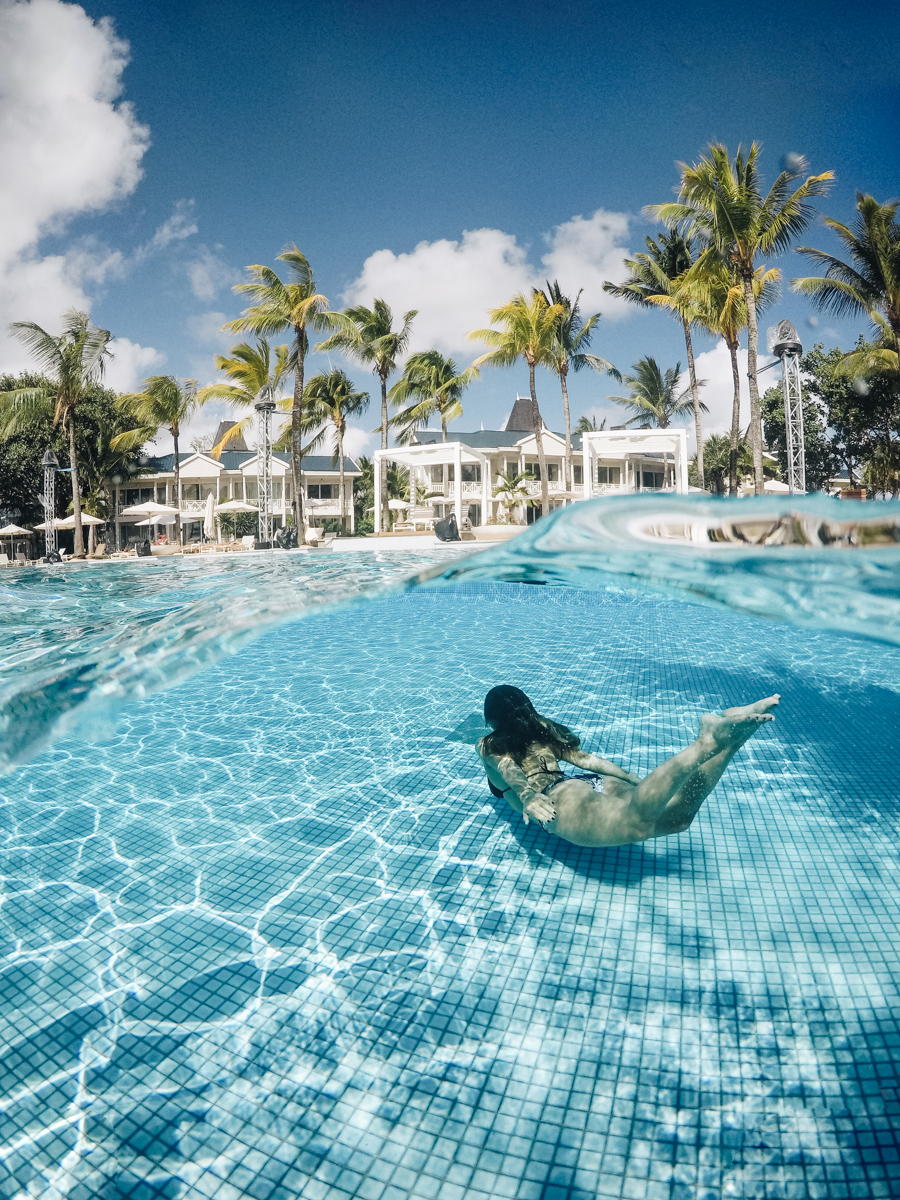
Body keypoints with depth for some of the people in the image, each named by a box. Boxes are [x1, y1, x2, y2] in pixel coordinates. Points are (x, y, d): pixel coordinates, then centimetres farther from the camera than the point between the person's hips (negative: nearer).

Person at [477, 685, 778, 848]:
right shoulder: (543, 729, 34)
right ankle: (734, 734, -31)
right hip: (595, 784, 6)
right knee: (676, 816, -13)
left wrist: (527, 797, -22)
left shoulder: (490, 747, 18)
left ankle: (707, 741, -46)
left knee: (636, 824, -33)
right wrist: (631, 778, 29)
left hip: (558, 798, -6)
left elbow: (510, 770, -3)